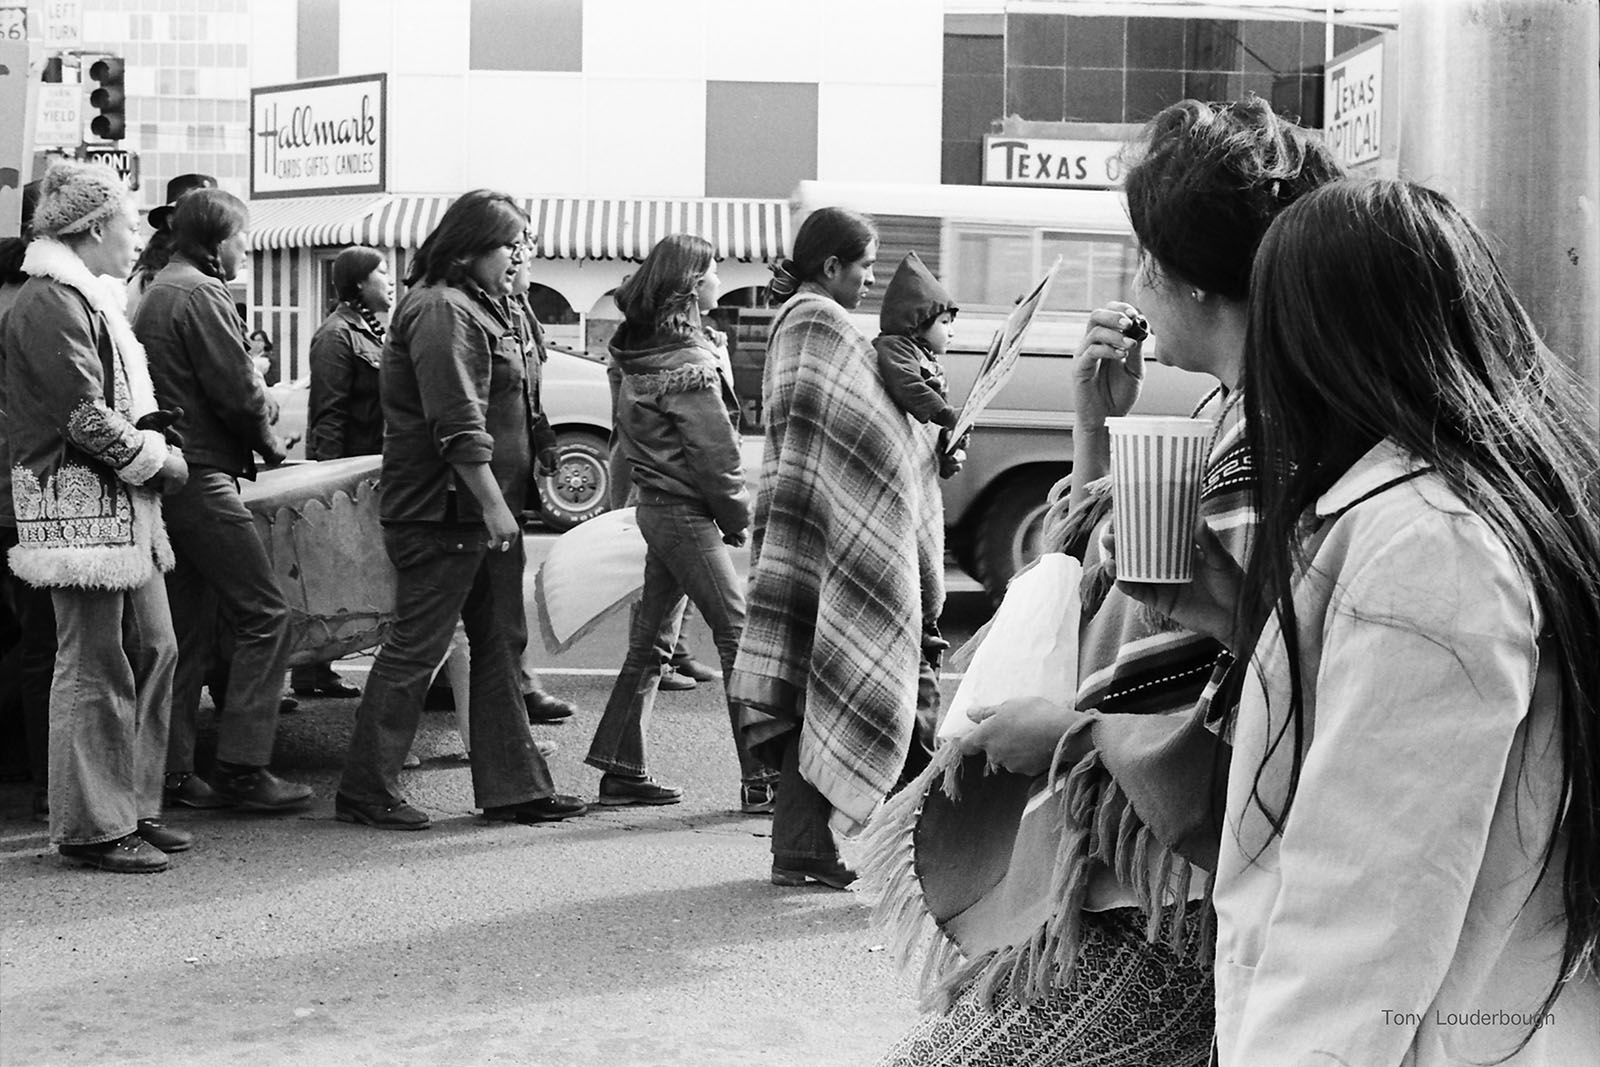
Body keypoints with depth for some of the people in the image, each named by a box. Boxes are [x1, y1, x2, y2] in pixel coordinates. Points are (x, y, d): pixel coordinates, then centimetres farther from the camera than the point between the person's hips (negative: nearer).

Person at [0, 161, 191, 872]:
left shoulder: (87, 300, 19)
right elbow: (84, 418, -19)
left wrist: (155, 449, 9)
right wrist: (160, 463, -10)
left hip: (121, 507, 10)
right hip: (80, 507, -10)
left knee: (153, 651, 12)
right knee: (93, 668, -4)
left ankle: (133, 809, 21)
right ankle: (92, 829, 3)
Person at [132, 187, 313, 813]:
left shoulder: (156, 293, 21)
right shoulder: (200, 294, -10)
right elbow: (236, 387, -15)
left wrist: (251, 442, 13)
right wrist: (269, 444, 2)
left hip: (167, 477, 10)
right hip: (202, 476, -10)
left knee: (186, 631, 11)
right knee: (263, 616, -7)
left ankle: (172, 771, 12)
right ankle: (242, 768, -9)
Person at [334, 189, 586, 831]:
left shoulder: (481, 306, 18)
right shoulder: (441, 311, -15)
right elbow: (457, 424, -22)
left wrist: (505, 503, 18)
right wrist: (492, 503, -22)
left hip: (486, 512, 11)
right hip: (444, 512, -10)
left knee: (500, 644, 11)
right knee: (416, 647, -4)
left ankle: (514, 787, 16)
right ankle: (366, 791, 4)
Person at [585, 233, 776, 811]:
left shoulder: (640, 354, 11)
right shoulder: (688, 362, -17)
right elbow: (715, 454, -17)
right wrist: (739, 516, -3)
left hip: (656, 502, 9)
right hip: (687, 511, -9)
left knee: (651, 642, 12)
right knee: (740, 636, -6)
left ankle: (623, 771, 16)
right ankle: (761, 778, -5)